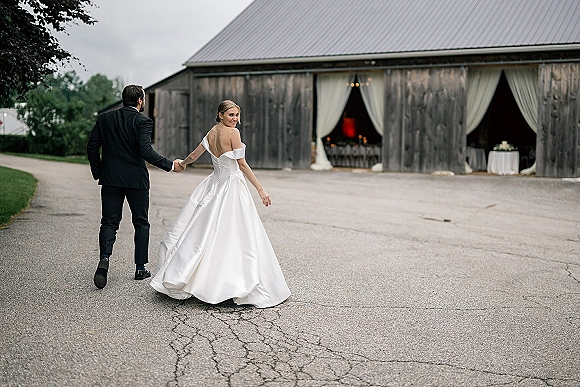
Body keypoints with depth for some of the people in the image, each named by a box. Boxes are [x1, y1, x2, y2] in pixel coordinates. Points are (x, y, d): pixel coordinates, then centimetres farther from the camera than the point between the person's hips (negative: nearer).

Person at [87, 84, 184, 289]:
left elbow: (92, 147, 4)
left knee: (109, 222, 6)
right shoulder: (143, 121, -9)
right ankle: (140, 268, 14)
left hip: (110, 180, 3)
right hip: (136, 180, -3)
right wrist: (170, 165, -13)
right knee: (141, 223, 11)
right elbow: (146, 151, -19)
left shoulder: (104, 118, 5)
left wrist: (98, 172, 14)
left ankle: (104, 257, -20)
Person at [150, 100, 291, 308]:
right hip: (232, 187, -7)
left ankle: (178, 276, 21)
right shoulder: (233, 132, -12)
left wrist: (182, 163, 42)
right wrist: (260, 189, -13)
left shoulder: (211, 133, 7)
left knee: (204, 232, 14)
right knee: (234, 237, -4)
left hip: (214, 185, 7)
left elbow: (194, 155, 19)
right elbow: (242, 164, -15)